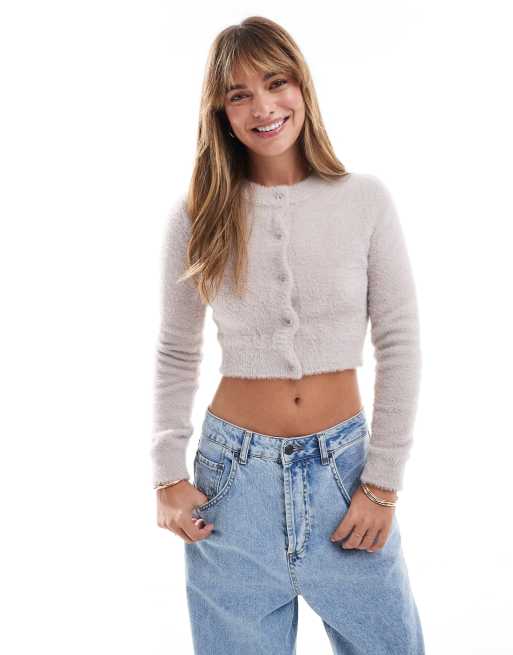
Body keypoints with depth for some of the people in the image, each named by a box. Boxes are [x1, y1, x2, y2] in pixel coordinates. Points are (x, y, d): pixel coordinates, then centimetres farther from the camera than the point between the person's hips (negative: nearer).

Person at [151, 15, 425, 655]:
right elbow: (175, 355, 5)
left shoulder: (366, 200, -4)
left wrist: (382, 483, -5)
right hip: (235, 474, 0)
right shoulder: (196, 216, -2)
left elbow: (399, 345, -2)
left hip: (344, 466, 0)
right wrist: (168, 475, -2)